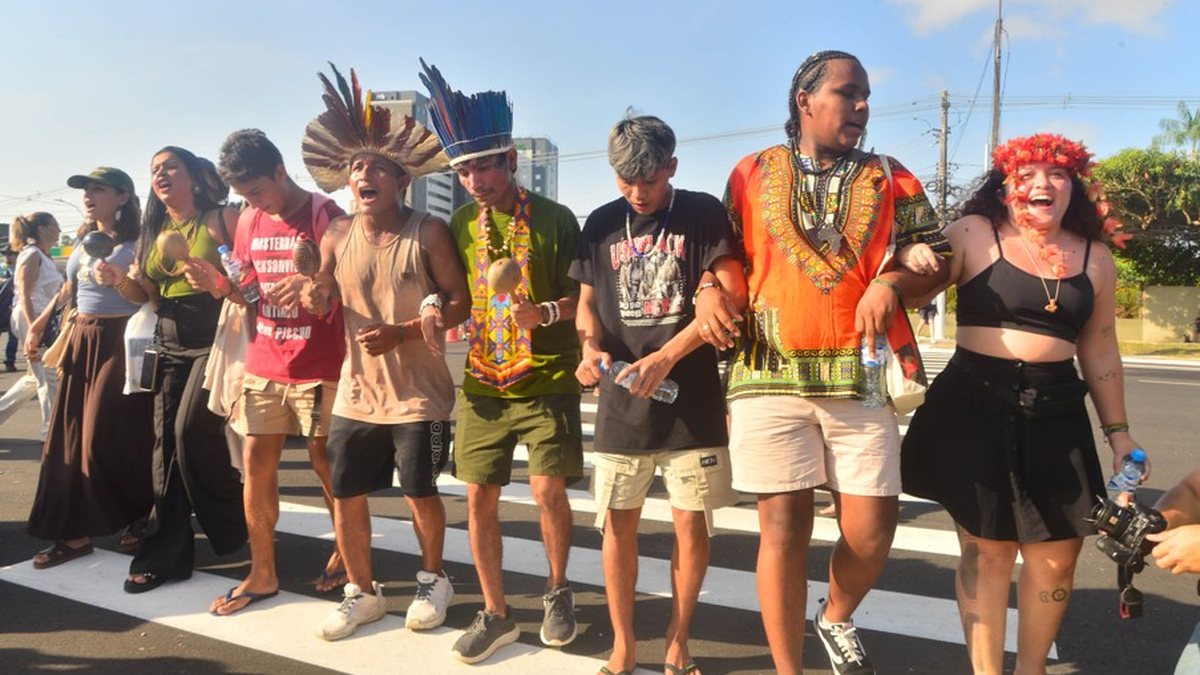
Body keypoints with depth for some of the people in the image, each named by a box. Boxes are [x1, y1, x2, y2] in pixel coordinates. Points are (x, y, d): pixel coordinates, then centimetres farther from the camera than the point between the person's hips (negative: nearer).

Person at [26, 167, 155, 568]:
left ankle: (139, 518, 18)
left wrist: (121, 279, -26)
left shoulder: (136, 244, -8)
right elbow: (75, 296, 20)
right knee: (71, 439, 5)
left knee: (111, 437, -3)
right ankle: (76, 532, 12)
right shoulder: (83, 242, 14)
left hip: (122, 342, -7)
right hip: (83, 342, 7)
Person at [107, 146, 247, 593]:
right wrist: (118, 281, -2)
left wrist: (219, 284, -28)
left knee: (193, 430, -15)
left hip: (215, 343, -7)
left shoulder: (221, 219, -5)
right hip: (170, 346, 7)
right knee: (166, 442, 4)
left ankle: (232, 524, 9)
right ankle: (164, 553, 12)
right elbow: (146, 293, 18)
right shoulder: (153, 233, 14)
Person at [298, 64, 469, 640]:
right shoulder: (337, 237, 3)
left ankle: (432, 581, 34)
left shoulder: (428, 233, -10)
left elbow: (461, 302, -11)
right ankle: (362, 593, 30)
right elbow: (326, 300, 14)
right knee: (345, 496, 9)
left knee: (421, 493, 8)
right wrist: (314, 298, -10)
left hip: (419, 394, -4)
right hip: (355, 393, 5)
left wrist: (400, 333, -21)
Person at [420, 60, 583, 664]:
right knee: (479, 496, 5)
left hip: (546, 381, -4)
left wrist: (547, 312, -23)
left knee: (548, 488, -7)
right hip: (482, 382, 4)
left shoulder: (554, 219, -7)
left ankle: (557, 590, 22)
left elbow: (583, 296, -5)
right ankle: (495, 613, 23)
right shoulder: (461, 224, 5)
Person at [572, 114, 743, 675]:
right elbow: (586, 301, 13)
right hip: (621, 399, 3)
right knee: (617, 525, 7)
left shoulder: (703, 214, -2)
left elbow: (731, 295, -11)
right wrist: (590, 348, -8)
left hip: (692, 398, -2)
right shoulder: (602, 223, 8)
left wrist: (666, 357, -19)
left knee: (691, 525, 4)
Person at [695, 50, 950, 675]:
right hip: (770, 372, -1)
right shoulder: (752, 175, 11)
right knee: (783, 526, -1)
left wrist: (892, 282, -10)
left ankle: (836, 619, 34)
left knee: (871, 528, 0)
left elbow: (936, 259, 10)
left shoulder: (890, 180, 13)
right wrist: (708, 291, -6)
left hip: (861, 376, 2)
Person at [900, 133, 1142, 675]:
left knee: (1056, 553, 9)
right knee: (987, 548, 4)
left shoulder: (1094, 258, 9)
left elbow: (1100, 351, 14)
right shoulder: (974, 235, -2)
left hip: (1055, 413, 4)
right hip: (976, 408, -4)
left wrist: (1117, 430, 15)